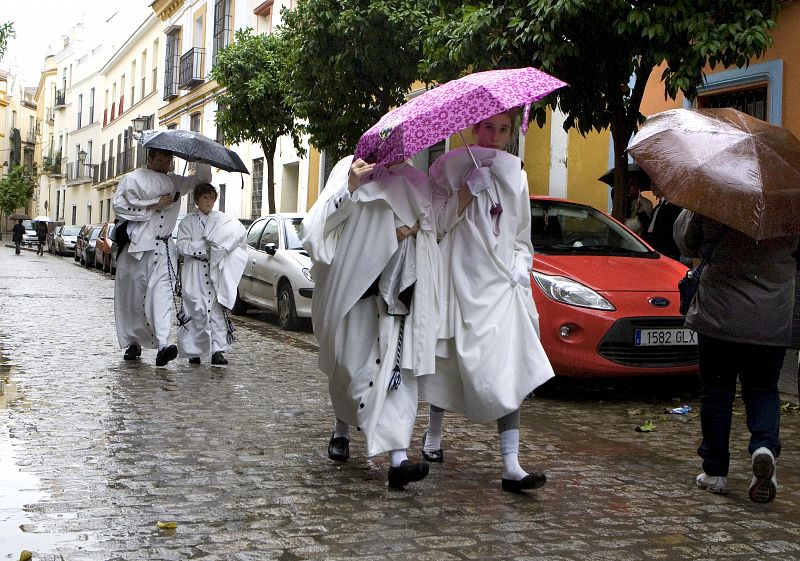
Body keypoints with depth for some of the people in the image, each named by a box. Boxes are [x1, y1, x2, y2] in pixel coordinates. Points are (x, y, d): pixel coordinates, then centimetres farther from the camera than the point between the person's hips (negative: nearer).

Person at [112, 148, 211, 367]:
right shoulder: (132, 179, 5)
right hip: (136, 245, -2)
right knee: (132, 295, 5)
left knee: (161, 292, -15)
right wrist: (153, 204, -8)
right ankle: (132, 343, 21)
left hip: (163, 248, 2)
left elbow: (201, 179, 30)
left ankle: (162, 343, -28)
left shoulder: (174, 182, 20)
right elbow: (119, 204, -7)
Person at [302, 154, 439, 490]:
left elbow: (427, 221, 21)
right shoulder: (350, 170, 4)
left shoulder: (413, 180, 14)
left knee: (394, 367, -11)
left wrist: (415, 227, -2)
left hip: (395, 292, 2)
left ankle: (398, 460, -20)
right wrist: (350, 186, -22)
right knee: (347, 364, 7)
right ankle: (342, 429, 36)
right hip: (351, 286, -1)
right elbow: (322, 222, -8)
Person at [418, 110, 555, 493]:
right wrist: (469, 190, -16)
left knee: (509, 372, -9)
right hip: (460, 282, -3)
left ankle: (511, 467, -13)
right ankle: (433, 434, 34)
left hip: (503, 285, 3)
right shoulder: (452, 167, 1)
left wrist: (522, 265, 5)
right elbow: (439, 224, -6)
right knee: (447, 363, 7)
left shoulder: (515, 174, 15)